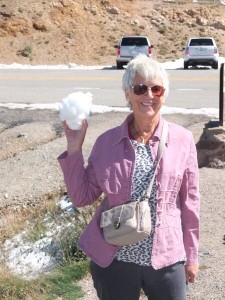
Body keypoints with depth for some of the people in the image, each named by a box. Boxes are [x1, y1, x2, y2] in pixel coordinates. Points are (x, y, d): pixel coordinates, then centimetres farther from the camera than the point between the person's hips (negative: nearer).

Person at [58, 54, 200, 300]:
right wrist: (74, 149, -8)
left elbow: (189, 203, 3)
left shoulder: (182, 140, -4)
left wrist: (191, 255, 8)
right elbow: (82, 197, 1)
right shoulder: (107, 141, -3)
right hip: (112, 260, 1)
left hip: (166, 261, 0)